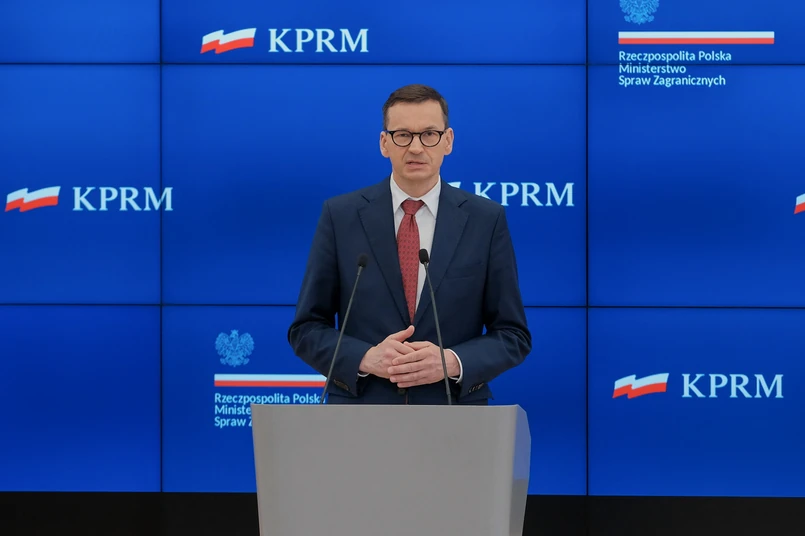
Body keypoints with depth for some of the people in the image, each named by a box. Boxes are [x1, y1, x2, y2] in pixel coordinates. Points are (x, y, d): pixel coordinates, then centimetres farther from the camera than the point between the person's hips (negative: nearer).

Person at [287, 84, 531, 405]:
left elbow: (513, 335, 2)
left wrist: (452, 362, -16)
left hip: (453, 417, 0)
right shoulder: (340, 215, 0)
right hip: (360, 415, 0)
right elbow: (306, 329, 1)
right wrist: (366, 358, -16)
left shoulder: (486, 219, 0)